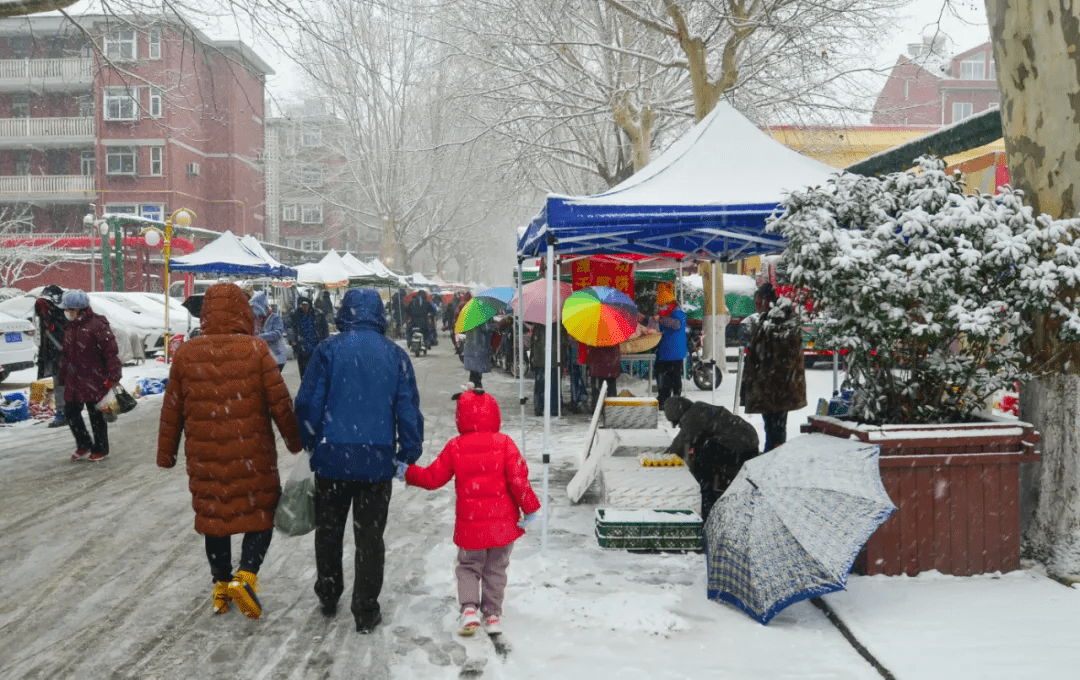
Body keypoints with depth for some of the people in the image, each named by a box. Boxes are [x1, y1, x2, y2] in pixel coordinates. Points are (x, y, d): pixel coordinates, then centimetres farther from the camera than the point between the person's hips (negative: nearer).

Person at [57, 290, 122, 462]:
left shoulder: (98, 325, -13)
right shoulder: (70, 327, 13)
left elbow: (111, 352, -16)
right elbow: (66, 355, 21)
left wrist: (113, 377, -18)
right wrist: (62, 377, 21)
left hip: (94, 381, -8)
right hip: (73, 381, 8)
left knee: (95, 415, 2)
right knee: (70, 412, 10)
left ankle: (101, 449, 18)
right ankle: (84, 445, 27)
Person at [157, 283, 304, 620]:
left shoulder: (185, 354, 0)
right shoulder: (256, 350, -9)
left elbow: (171, 411, 6)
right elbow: (280, 404, -8)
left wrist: (166, 454, 16)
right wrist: (296, 443, 6)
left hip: (205, 458, 3)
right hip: (253, 456, -3)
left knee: (214, 517, 18)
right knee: (261, 514, 13)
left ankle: (221, 586, 26)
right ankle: (245, 576, -3)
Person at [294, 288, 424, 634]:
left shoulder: (329, 349, -5)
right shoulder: (395, 355, 0)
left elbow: (307, 403, -5)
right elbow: (408, 410, 0)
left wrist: (310, 443, 10)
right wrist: (409, 455, 8)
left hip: (332, 456, 0)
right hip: (378, 460, 1)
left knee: (328, 530, 19)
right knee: (370, 537, 9)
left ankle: (328, 596, 33)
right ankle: (366, 612, 15)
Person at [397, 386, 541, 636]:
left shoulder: (455, 447, -5)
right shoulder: (504, 443, -7)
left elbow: (432, 477, 2)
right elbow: (518, 479, -11)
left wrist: (407, 472, 18)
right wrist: (529, 508, -2)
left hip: (470, 524, 0)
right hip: (503, 522, 0)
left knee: (468, 567, 17)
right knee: (496, 569, 16)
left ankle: (469, 609, 0)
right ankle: (493, 616, 18)